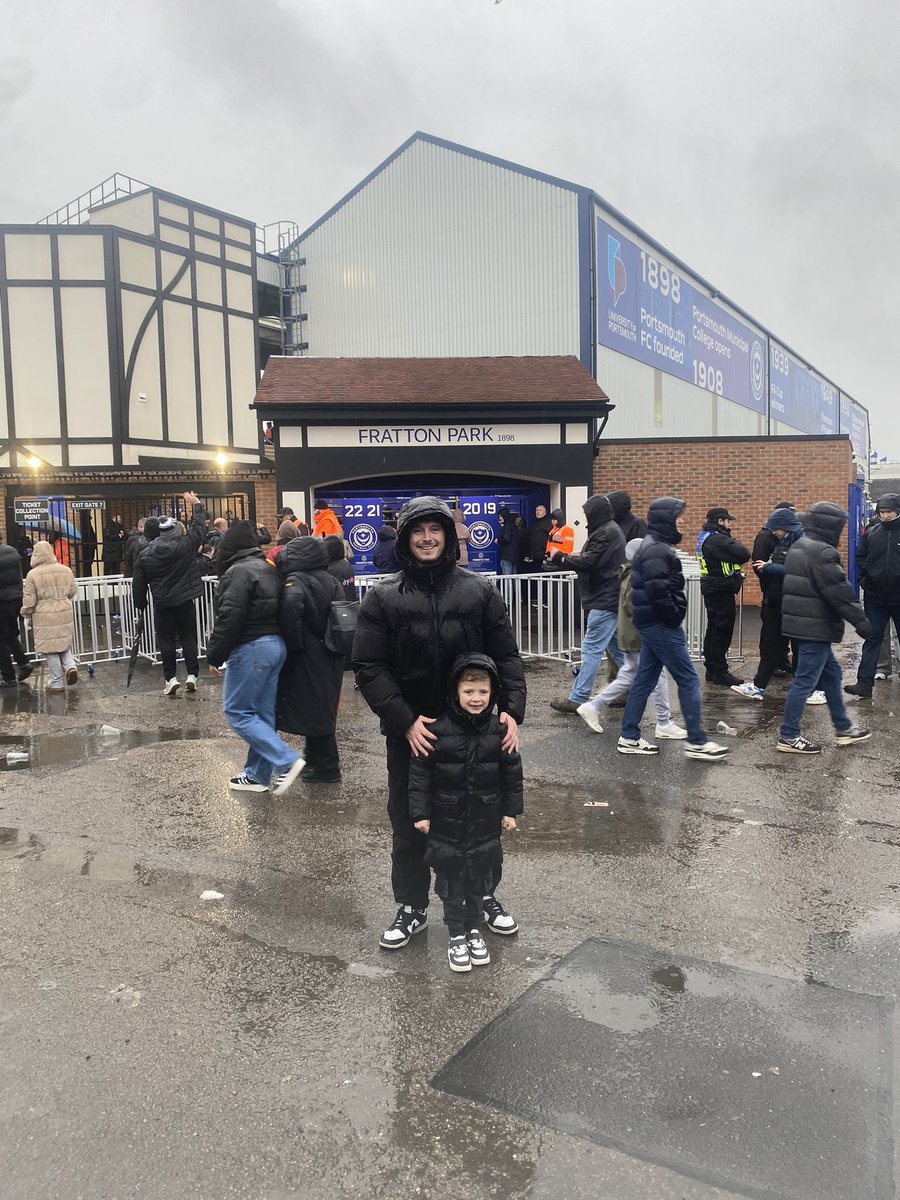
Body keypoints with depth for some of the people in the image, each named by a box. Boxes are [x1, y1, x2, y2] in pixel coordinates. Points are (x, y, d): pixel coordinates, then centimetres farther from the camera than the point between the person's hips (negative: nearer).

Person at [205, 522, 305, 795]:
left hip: (251, 649, -9)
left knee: (237, 712, -1)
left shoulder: (238, 572, -13)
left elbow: (229, 618, -20)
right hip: (276, 644, 9)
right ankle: (258, 774, 19)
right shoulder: (268, 570, 16)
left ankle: (286, 761, -8)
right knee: (262, 713, 13)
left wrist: (214, 656, -12)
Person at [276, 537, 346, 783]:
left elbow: (292, 606, -33)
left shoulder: (295, 581, -14)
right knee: (322, 707, 17)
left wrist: (293, 644, -23)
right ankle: (316, 755, 30)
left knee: (312, 708, 2)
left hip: (308, 658, -7)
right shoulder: (330, 580, 8)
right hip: (331, 657, 7)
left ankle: (327, 768, 9)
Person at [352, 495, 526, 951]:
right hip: (409, 733, -1)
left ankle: (484, 894, 39)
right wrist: (404, 721, -17)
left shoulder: (479, 590, 0)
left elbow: (506, 656, 1)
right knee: (409, 823, 13)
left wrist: (511, 709, -14)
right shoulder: (383, 598, -3)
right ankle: (412, 906, 33)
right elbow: (368, 668, -8)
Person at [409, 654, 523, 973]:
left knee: (479, 878, 15)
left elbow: (512, 772, 3)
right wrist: (420, 813, -9)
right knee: (451, 880, 9)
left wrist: (510, 810, 4)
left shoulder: (499, 730, -7)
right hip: (447, 824, -2)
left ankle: (474, 929, 35)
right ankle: (456, 937, 26)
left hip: (485, 822, 2)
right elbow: (419, 772, -9)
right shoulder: (438, 731, -16)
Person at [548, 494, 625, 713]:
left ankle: (577, 699, -5)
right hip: (612, 599, 11)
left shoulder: (606, 533, -15)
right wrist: (573, 557, 3)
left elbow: (590, 562, -22)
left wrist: (560, 559, -11)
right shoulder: (610, 530, 18)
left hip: (605, 601, -11)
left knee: (591, 649, -8)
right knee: (618, 648, 15)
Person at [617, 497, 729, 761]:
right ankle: (697, 742, 4)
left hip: (652, 624, 10)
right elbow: (658, 591, -26)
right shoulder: (657, 550, -17)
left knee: (645, 679, 12)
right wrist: (674, 618, -14)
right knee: (688, 680, -3)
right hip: (661, 625, -10)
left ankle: (629, 738, 17)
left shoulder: (654, 546, 15)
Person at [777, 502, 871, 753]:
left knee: (831, 672, 20)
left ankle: (843, 728, 30)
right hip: (816, 627, -11)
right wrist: (861, 621, -15)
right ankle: (788, 737, 3)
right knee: (805, 681, -4)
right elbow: (840, 592, -21)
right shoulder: (823, 552, -19)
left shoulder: (799, 547, 13)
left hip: (801, 623, 11)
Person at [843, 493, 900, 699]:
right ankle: (864, 683, 4)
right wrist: (864, 579, 1)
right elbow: (861, 557, 11)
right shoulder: (871, 532, 3)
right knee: (872, 640, 5)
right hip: (875, 596, 2)